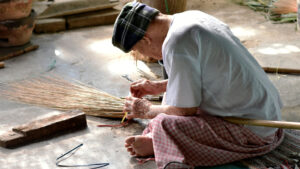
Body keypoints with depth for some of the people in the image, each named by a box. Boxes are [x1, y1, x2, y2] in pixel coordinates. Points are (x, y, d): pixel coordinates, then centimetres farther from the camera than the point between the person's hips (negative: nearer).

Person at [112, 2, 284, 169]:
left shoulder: (176, 43, -22)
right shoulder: (193, 16, 7)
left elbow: (185, 110, -15)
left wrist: (148, 111, 3)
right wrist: (160, 86, 24)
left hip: (253, 131, -10)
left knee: (164, 125, -25)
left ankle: (156, 144, 4)